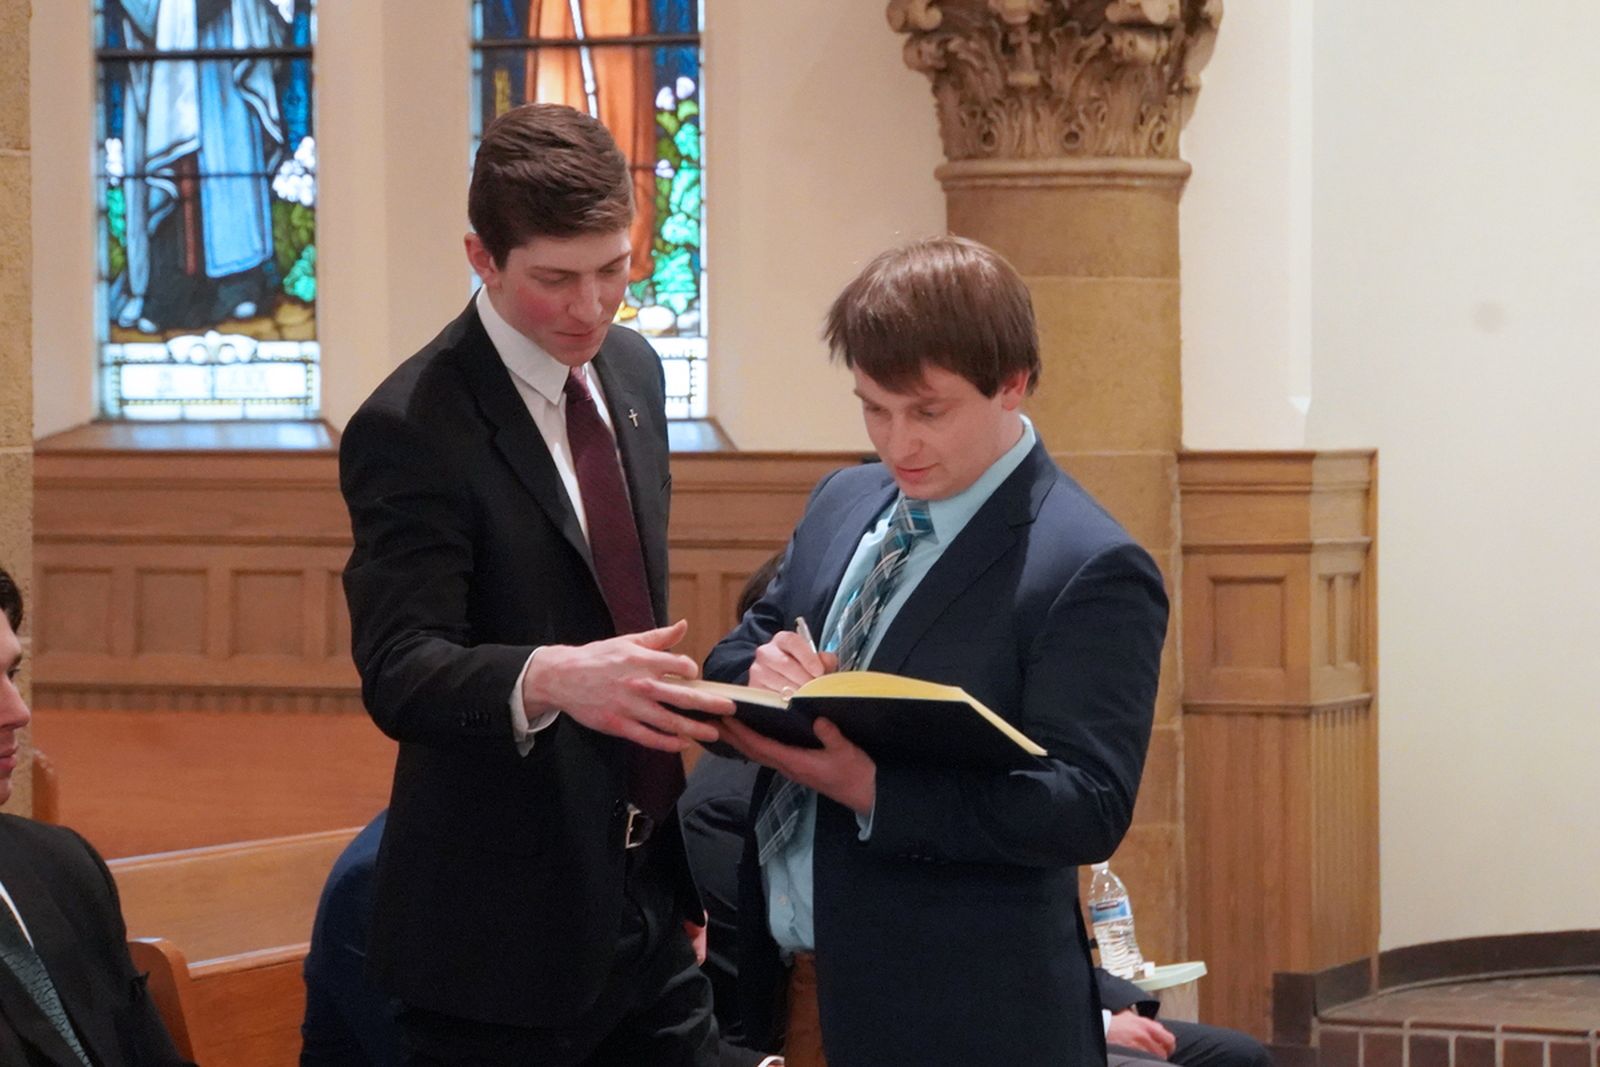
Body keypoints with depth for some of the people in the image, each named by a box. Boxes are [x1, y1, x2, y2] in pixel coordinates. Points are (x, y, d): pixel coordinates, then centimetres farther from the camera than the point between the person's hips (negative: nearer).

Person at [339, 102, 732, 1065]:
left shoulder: (632, 371, 8)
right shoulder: (412, 431, -16)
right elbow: (398, 671, -24)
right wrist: (549, 677, -44)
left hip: (651, 904, 7)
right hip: (505, 938, -7)